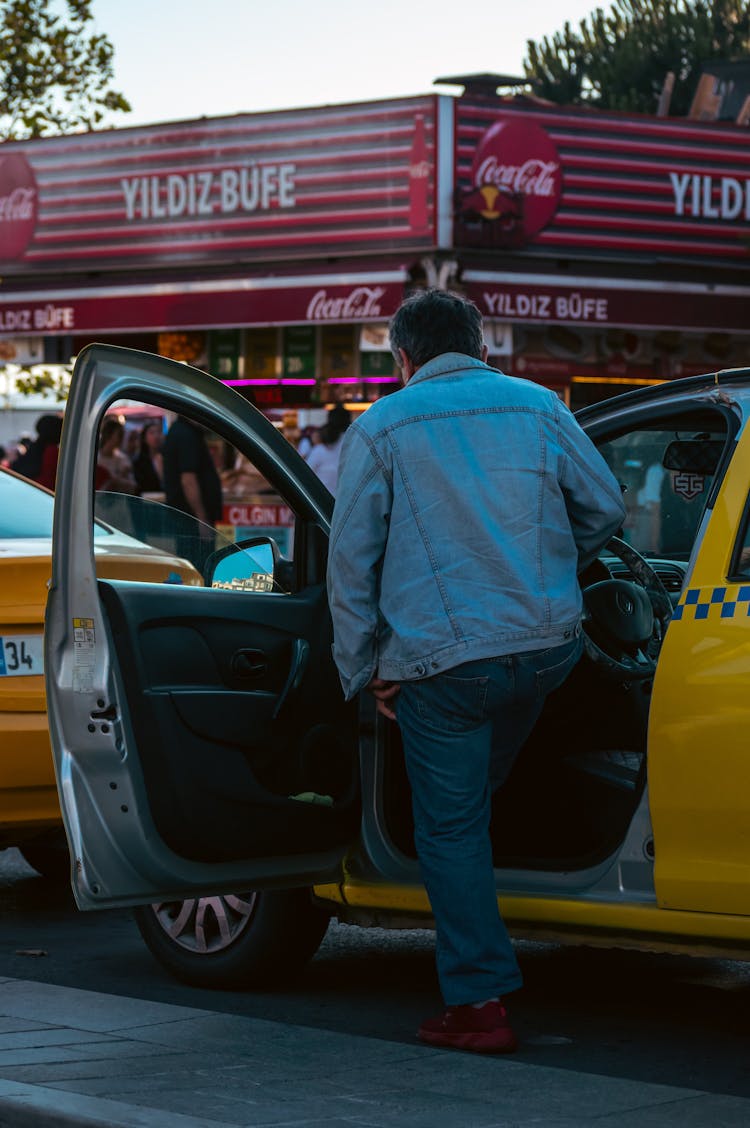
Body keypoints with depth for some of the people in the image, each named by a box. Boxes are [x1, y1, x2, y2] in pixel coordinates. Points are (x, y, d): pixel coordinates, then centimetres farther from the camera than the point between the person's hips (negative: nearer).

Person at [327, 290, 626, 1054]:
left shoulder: (380, 427, 1)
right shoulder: (537, 406, 8)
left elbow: (351, 559, 0)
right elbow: (604, 508, 13)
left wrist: (364, 669, 7)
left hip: (443, 660, -3)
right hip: (548, 645, 3)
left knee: (450, 827, 4)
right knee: (478, 790, 25)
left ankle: (479, 1003, 1)